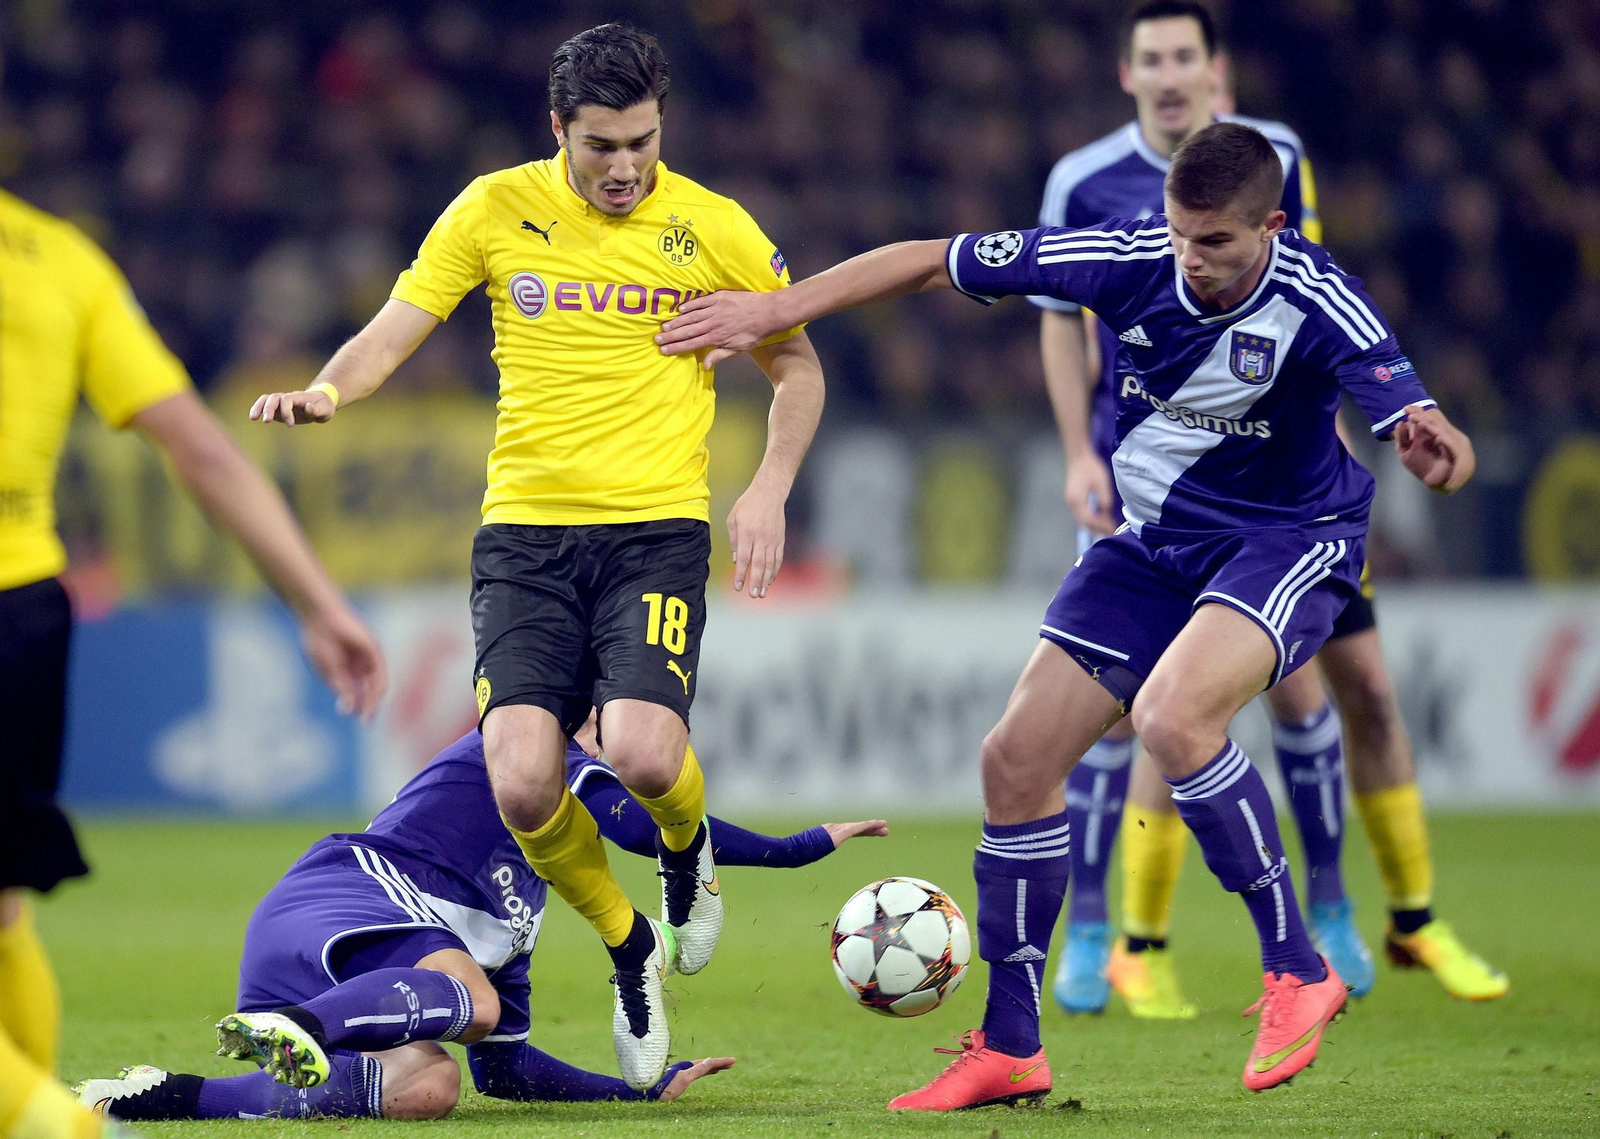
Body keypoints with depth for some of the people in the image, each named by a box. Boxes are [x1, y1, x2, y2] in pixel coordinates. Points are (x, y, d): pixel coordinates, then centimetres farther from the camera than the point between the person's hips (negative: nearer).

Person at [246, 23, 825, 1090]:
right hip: (526, 531, 1)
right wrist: (326, 391, -21)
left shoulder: (711, 228, 1)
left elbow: (799, 369, 13)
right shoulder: (496, 209, 3)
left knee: (641, 749, -26)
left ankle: (690, 849, 13)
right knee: (522, 781, -17)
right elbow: (394, 330, 1)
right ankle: (630, 946, 12)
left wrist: (769, 492, -3)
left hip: (656, 530, -1)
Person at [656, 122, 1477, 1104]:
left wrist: (1432, 442, -64)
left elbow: (1405, 412, -39)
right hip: (1156, 537, 5)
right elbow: (935, 263, -7)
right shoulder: (1131, 258, -15)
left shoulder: (1318, 304, -26)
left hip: (1289, 540, -5)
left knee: (1173, 715, -33)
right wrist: (775, 311, -8)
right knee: (1016, 759, -1)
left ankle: (1298, 971, -16)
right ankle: (1009, 1046, 14)